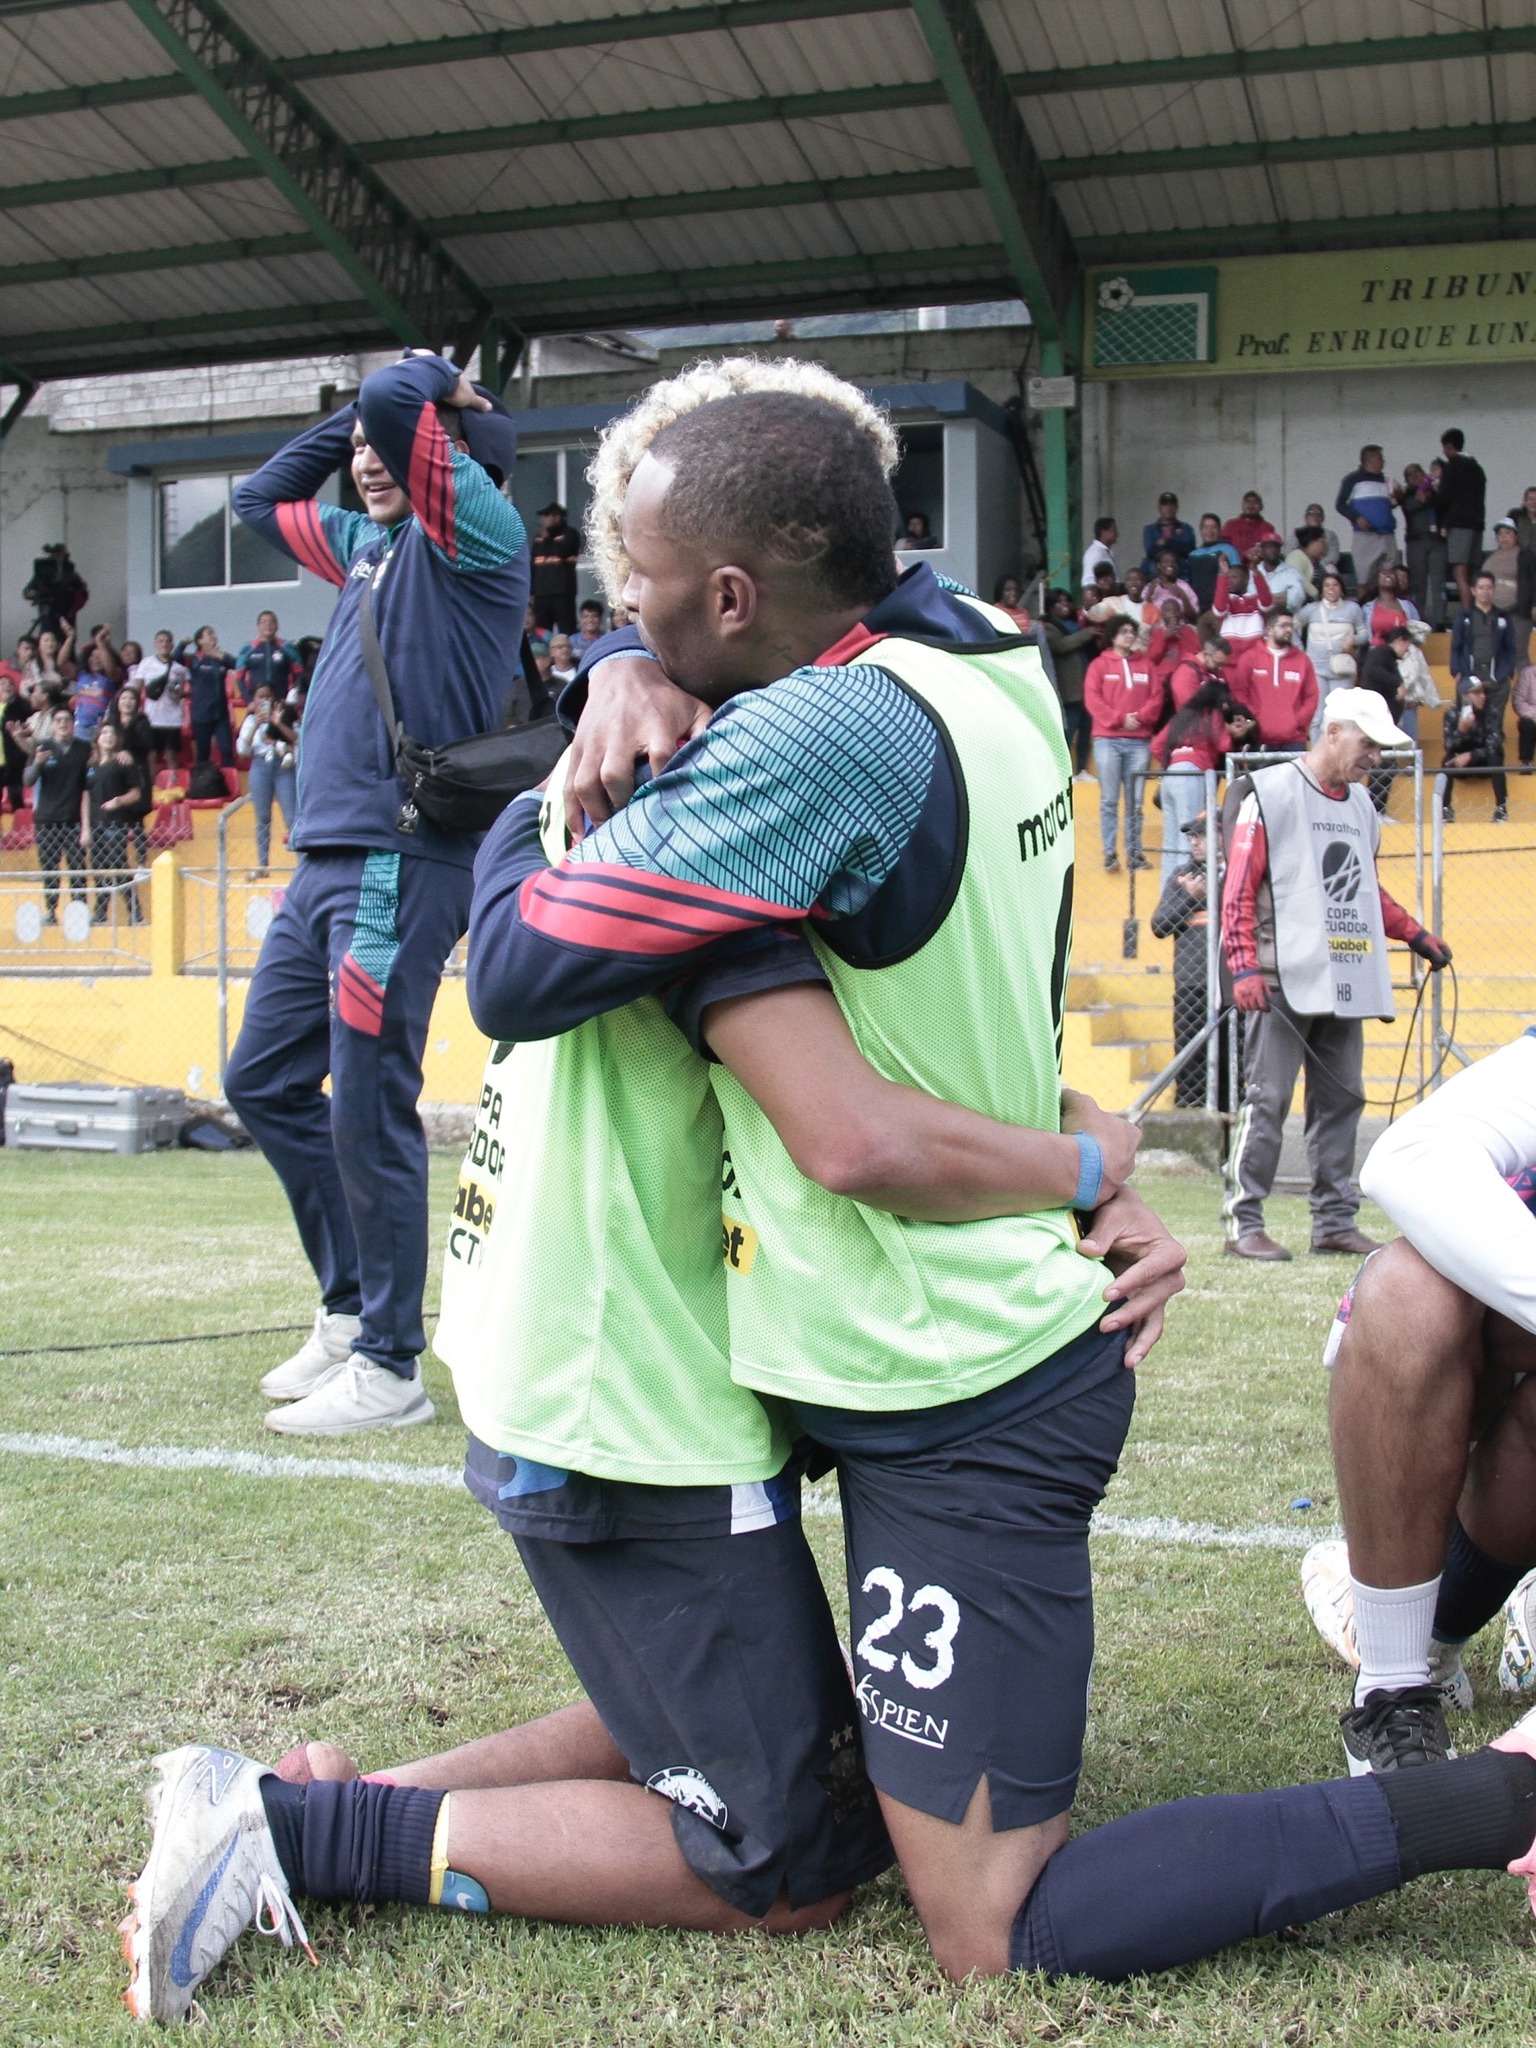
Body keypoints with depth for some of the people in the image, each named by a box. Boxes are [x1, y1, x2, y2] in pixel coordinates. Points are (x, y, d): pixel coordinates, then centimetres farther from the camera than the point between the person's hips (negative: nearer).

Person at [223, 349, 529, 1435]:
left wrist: (434, 380, 4)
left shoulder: (480, 533, -5)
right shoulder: (368, 543, 20)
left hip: (402, 864, -9)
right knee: (265, 1079, 15)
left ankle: (390, 1368, 5)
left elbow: (393, 398, -18)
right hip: (325, 861, 10)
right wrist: (357, 419, 24)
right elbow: (261, 495, 34)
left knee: (368, 1112, -7)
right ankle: (352, 1307, 26)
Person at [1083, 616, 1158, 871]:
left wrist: (1140, 717, -10)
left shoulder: (1145, 665, 15)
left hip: (1139, 741, 2)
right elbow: (1092, 699, -4)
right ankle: (1110, 853, -2)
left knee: (1135, 801, 3)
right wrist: (1119, 719, -12)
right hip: (1107, 740, -2)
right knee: (1109, 800, -4)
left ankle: (1134, 852, 6)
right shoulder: (1099, 664, 7)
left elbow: (1156, 697, 8)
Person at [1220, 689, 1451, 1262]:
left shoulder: (1362, 805, 19)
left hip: (1348, 980, 7)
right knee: (1267, 1099, -6)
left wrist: (1415, 934, 19)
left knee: (1341, 1100, 8)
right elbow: (1240, 888, -8)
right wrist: (1243, 967, -16)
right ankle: (1243, 1222, -1)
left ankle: (1335, 1220, 14)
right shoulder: (1269, 793, -3)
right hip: (1284, 981, -7)